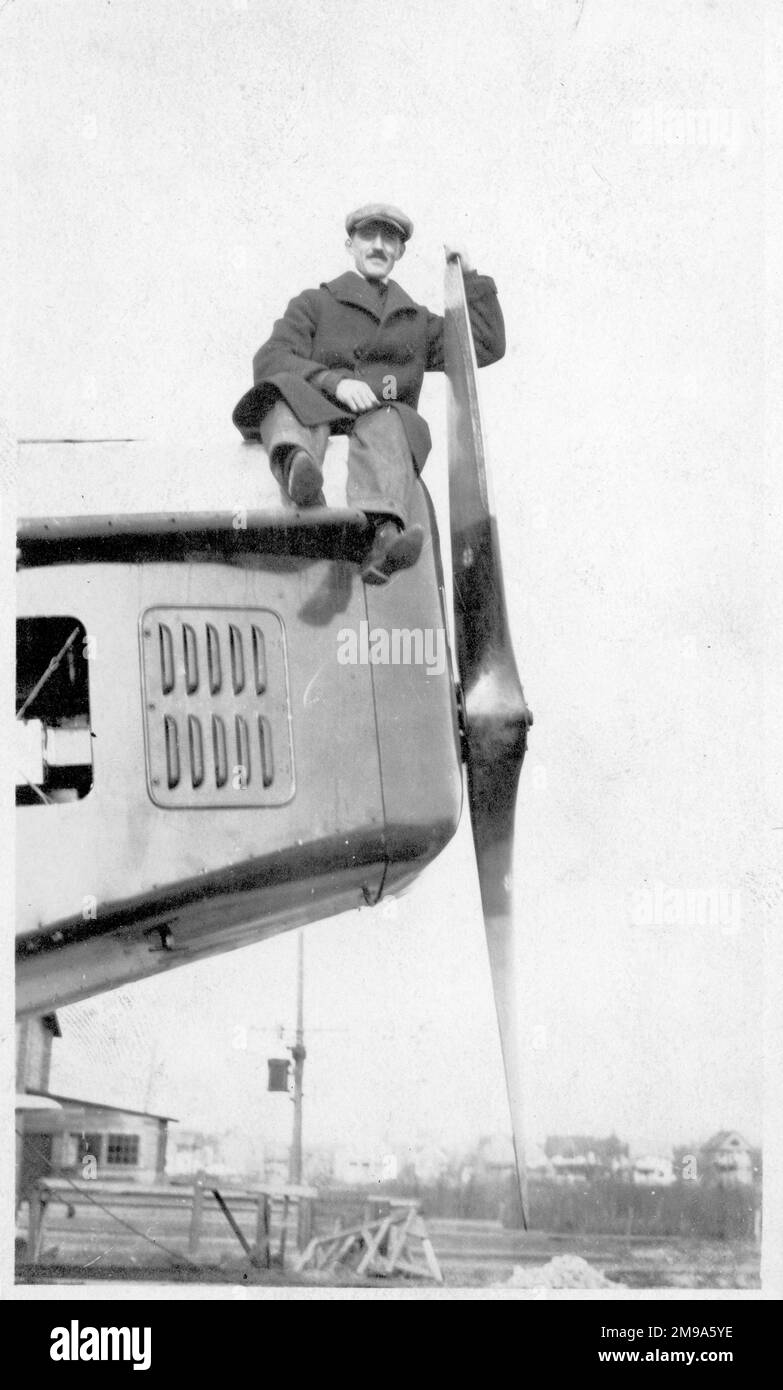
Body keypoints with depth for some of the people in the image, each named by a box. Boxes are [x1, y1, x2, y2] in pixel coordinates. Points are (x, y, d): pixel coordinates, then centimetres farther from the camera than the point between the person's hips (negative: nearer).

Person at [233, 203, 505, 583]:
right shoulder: (314, 304, 23)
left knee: (386, 424, -37)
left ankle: (383, 533, -68)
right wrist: (334, 382, -15)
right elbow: (270, 360, 4)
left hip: (383, 418, 1)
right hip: (314, 412, -1)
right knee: (288, 392, -36)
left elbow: (488, 346, 32)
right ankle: (297, 464, -74)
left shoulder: (416, 321, 35)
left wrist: (470, 279, 28)